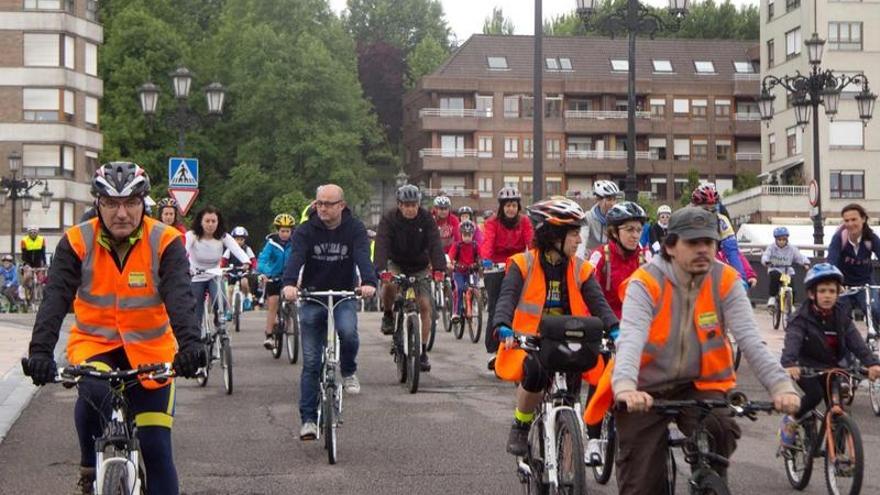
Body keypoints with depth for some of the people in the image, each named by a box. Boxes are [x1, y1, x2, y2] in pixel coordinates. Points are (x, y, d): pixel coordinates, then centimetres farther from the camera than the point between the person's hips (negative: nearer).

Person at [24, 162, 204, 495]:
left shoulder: (165, 242, -13)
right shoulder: (76, 243, -11)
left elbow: (180, 297, -26)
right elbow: (55, 299, -20)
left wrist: (190, 343, -44)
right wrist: (40, 351, -36)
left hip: (150, 348, 0)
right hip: (94, 343, 0)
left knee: (156, 450, -5)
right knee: (94, 390, -33)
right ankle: (90, 466, -7)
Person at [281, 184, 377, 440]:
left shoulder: (354, 229, -6)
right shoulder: (306, 231, -7)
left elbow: (363, 257, -21)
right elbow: (295, 258, -23)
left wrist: (369, 282, -42)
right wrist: (289, 283, -44)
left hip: (344, 296, -1)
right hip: (312, 297, 1)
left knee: (347, 331, -32)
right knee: (311, 362, -1)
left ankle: (349, 372, -2)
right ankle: (308, 419, 6)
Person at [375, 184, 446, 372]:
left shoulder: (426, 219, -16)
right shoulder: (389, 219, -19)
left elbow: (435, 244, -26)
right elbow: (381, 244, -32)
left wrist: (439, 268, -43)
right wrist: (382, 270, -49)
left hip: (420, 267, 1)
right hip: (396, 263, -1)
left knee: (425, 306, -8)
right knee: (389, 284, -34)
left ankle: (423, 351, 1)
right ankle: (387, 316, -4)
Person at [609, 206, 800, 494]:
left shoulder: (726, 281, -9)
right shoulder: (646, 282, -17)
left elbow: (750, 339, -18)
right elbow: (631, 338, -32)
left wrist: (781, 386, -34)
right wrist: (625, 387, -51)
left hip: (699, 385, 2)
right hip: (646, 391, -1)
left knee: (721, 432, -29)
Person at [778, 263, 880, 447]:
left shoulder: (841, 316, -4)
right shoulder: (802, 318, -16)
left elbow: (856, 341, -15)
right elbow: (792, 341, -32)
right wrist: (789, 364, -52)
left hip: (832, 368, 4)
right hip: (806, 367, -4)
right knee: (815, 394, -28)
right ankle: (790, 421, -1)